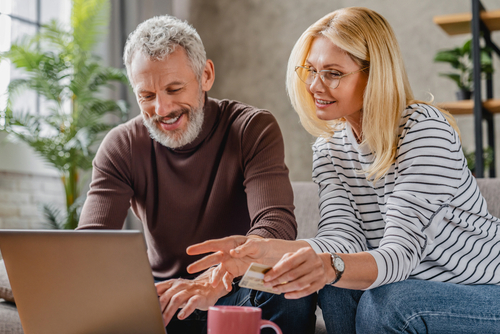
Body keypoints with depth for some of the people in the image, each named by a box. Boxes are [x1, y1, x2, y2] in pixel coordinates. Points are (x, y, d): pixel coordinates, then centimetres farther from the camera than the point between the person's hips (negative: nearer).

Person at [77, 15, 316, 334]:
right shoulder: (121, 147, -4)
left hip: (238, 295, -1)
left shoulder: (253, 129, -11)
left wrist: (214, 282, -45)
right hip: (160, 296, 2)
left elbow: (277, 224, -25)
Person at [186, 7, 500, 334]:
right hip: (415, 285, 5)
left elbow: (401, 252, -31)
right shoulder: (329, 148, -1)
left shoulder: (425, 131, -22)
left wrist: (330, 266, -52)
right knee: (334, 283, -20)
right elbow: (343, 238, -15)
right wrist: (263, 250, -33)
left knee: (386, 302, -30)